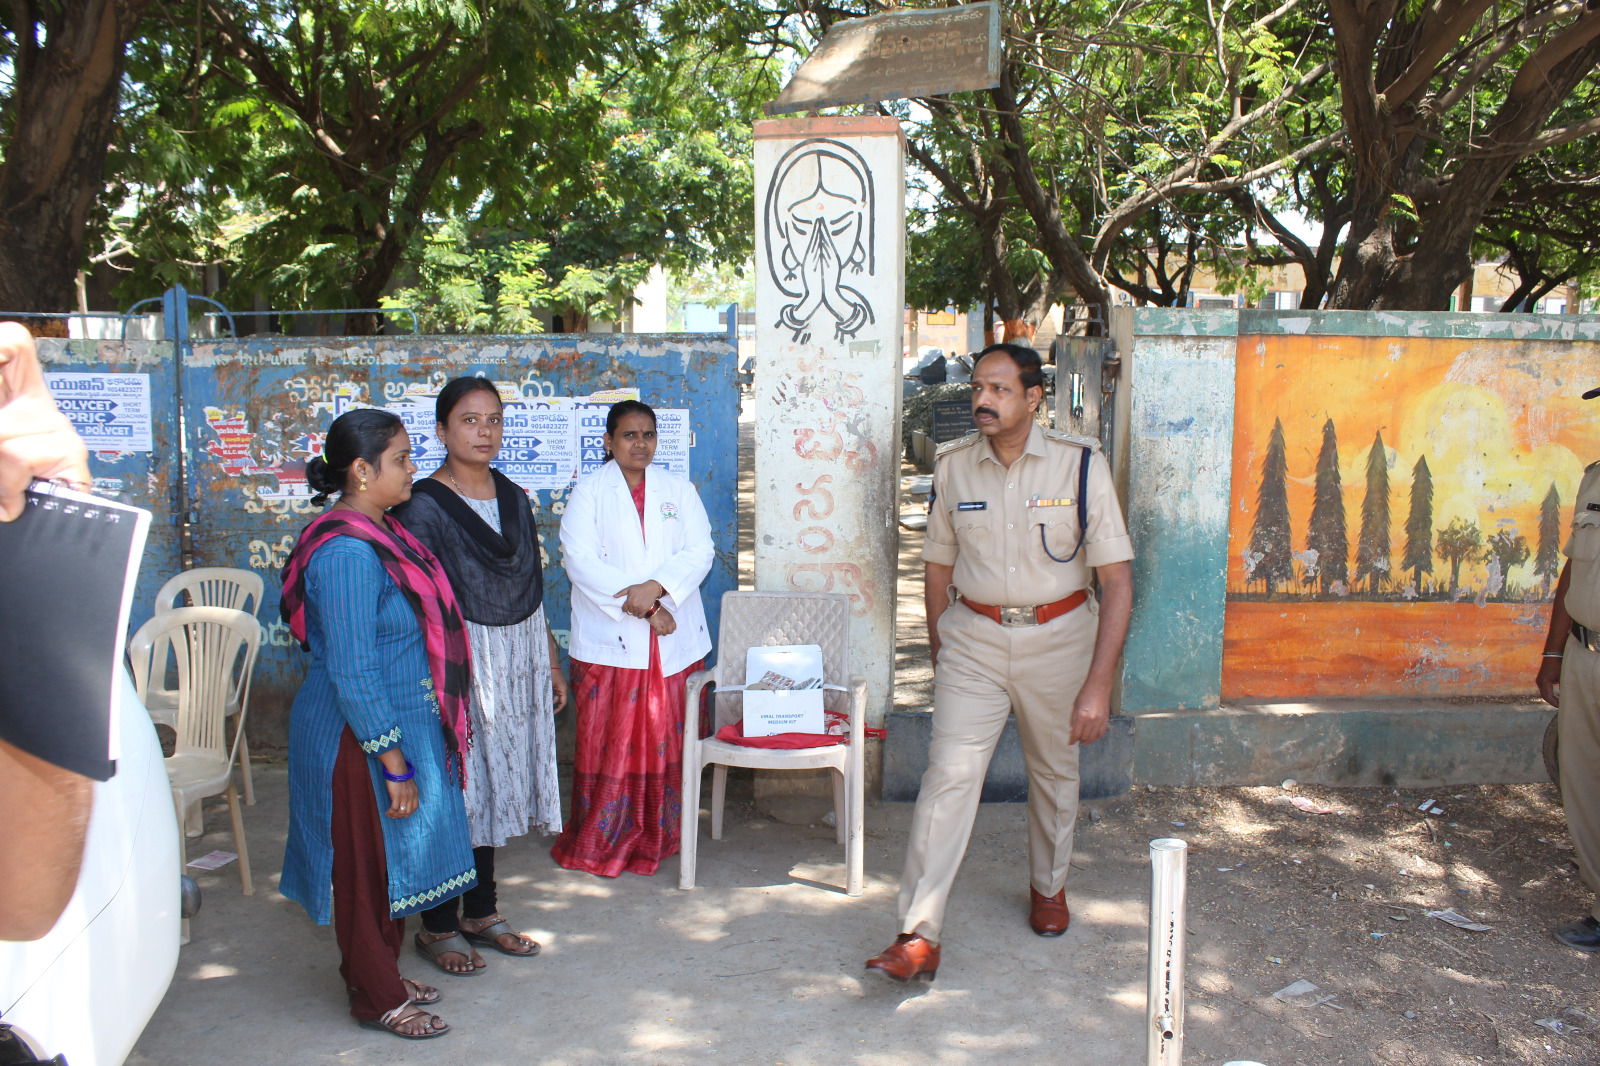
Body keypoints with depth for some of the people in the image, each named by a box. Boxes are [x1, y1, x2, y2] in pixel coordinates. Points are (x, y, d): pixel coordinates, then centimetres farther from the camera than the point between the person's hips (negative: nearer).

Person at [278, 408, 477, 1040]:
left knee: (391, 861, 19)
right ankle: (376, 1000, 21)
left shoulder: (378, 533, 8)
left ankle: (380, 977, 35)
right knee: (369, 864, 5)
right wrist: (394, 763, -22)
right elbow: (352, 673, -25)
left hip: (401, 725, 10)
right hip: (364, 738, -10)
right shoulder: (347, 553, -24)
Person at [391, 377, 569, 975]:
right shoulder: (423, 506, -10)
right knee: (453, 790, 1)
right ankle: (439, 926, 16)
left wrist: (551, 662, 16)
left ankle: (481, 913, 27)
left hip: (518, 661, 6)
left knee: (495, 785, 14)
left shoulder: (514, 499, 10)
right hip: (459, 662, -6)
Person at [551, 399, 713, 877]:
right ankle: (599, 843, 12)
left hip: (674, 639, 2)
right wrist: (644, 609, -15)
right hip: (610, 641, -2)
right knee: (607, 743, -1)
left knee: (666, 741, 4)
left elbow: (700, 552, 1)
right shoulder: (588, 491, 3)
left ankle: (657, 837, 17)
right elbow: (581, 561, -9)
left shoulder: (678, 490, 12)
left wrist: (656, 587, -17)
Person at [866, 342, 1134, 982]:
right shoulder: (953, 466, -3)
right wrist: (939, 652, 10)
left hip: (1057, 637, 0)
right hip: (973, 639, 1)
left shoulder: (1081, 465, -12)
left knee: (1055, 772, 17)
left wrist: (1098, 683, -17)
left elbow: (1117, 580, -12)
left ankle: (1048, 887, 44)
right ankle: (919, 937, -9)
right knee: (949, 774, -11)